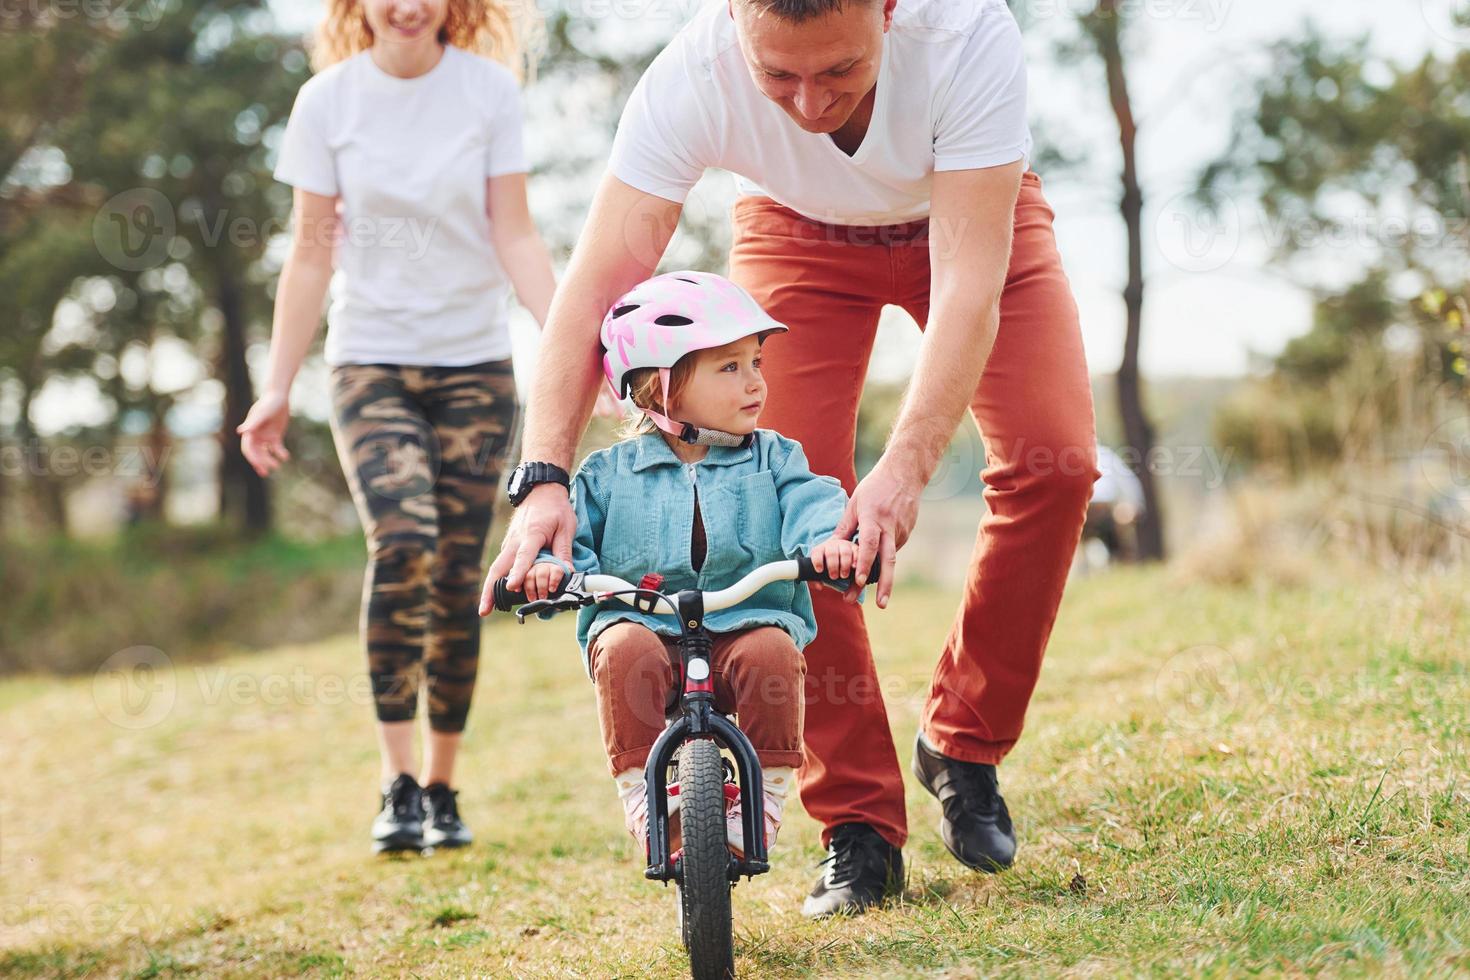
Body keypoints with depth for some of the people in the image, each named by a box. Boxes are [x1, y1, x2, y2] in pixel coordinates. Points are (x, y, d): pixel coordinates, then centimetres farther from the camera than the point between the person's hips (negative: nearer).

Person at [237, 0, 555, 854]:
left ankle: (442, 787, 15)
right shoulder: (329, 101, 0)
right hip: (371, 362, -1)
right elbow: (312, 253, 3)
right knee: (403, 541, -23)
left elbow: (515, 237, -1)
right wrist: (277, 389, 1)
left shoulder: (489, 90, -1)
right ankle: (398, 783, -16)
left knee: (458, 580, 0)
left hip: (475, 365, 1)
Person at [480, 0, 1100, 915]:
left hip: (972, 218, 0)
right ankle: (859, 825, -4)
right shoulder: (692, 75, -36)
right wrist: (544, 480, -47)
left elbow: (969, 280, -43)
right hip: (799, 231, 1)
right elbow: (598, 287, -36)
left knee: (1054, 463, -19)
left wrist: (905, 469, -54)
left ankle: (965, 745, 2)